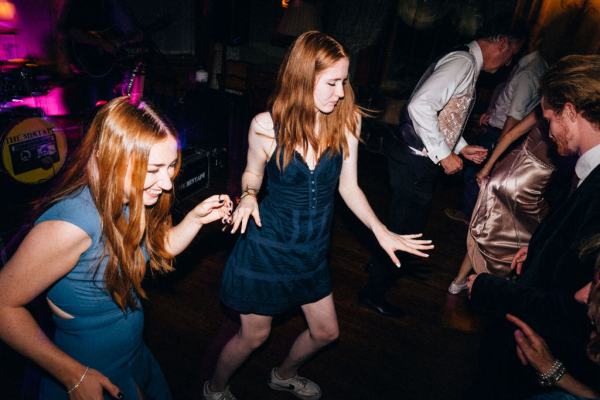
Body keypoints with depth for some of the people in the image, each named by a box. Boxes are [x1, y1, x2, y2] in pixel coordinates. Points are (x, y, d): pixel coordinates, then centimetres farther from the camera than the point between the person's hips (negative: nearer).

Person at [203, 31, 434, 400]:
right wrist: (248, 195, -21)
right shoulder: (266, 125, -17)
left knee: (326, 332, 20)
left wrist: (381, 231, -13)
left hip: (314, 248, 4)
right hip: (267, 244, -4)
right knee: (254, 336, 14)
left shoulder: (347, 120, -11)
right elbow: (253, 173, 0)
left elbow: (348, 186, -4)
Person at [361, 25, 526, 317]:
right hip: (415, 161, -10)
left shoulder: (467, 64, 15)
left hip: (420, 158, 10)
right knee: (405, 225, 3)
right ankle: (374, 291, 21)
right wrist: (444, 154, -23)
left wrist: (461, 146, 14)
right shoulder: (463, 63, -17)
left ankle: (382, 262, 48)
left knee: (411, 219, 25)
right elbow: (420, 105, -30)